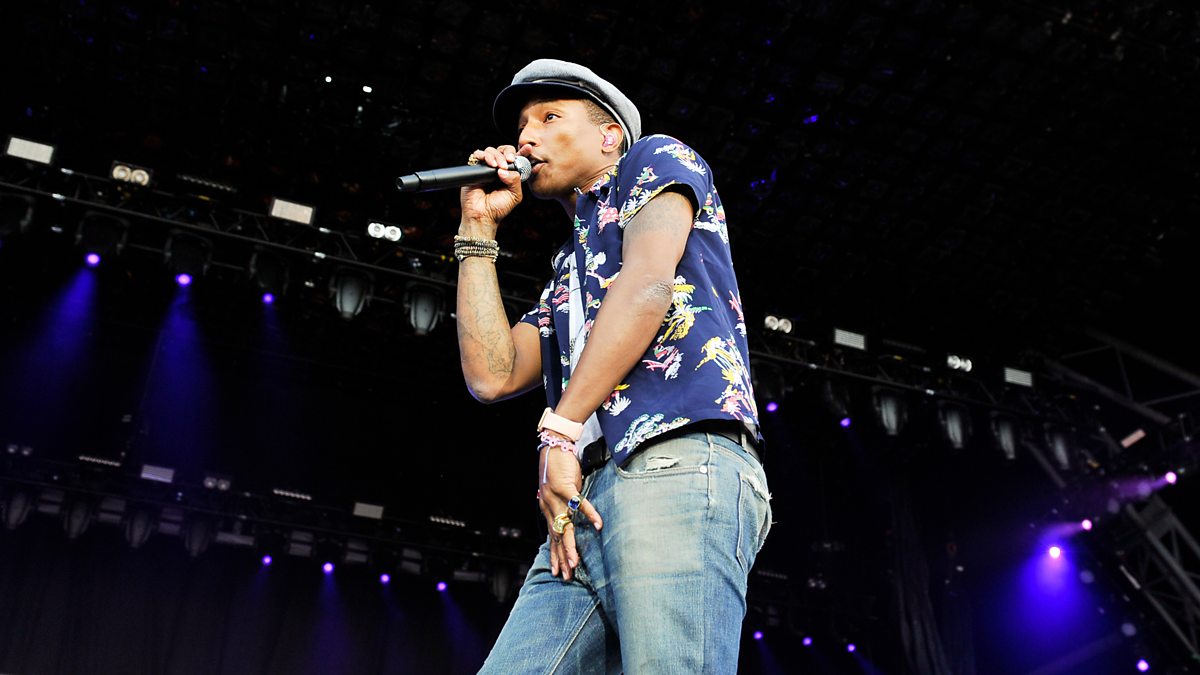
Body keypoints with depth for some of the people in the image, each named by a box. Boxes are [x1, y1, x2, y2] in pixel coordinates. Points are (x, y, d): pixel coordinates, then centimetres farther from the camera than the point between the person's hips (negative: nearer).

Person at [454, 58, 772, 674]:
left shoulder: (655, 159, 17)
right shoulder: (566, 275, 35)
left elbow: (649, 285, -4)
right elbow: (492, 375, 18)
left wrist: (559, 429, -7)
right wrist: (478, 229, 26)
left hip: (676, 466, -7)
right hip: (588, 505, 8)